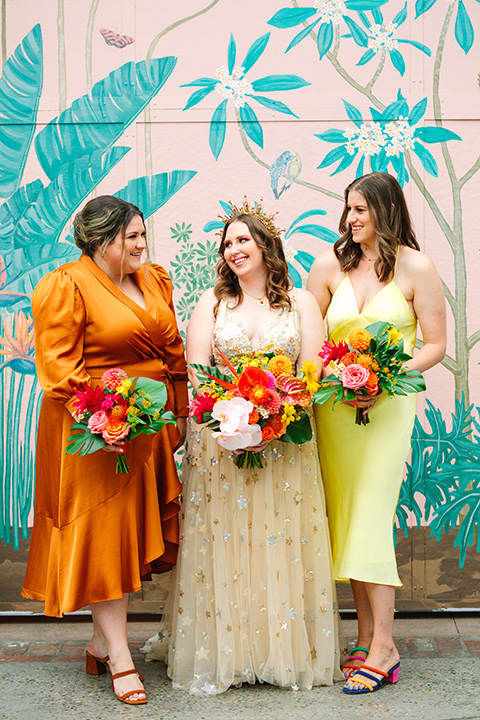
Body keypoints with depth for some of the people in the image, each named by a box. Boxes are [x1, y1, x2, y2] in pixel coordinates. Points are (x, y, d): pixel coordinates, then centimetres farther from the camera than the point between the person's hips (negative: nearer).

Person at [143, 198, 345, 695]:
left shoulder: (300, 302, 8)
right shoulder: (212, 302, 8)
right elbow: (197, 372, 0)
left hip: (284, 440, 0)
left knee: (282, 542, 4)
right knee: (222, 542, 2)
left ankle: (289, 652, 16)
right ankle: (221, 653, 13)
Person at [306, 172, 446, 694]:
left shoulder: (415, 268, -2)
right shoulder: (330, 265, 7)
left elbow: (435, 345, -2)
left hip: (388, 405, -4)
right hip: (334, 406, 4)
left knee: (370, 519, -8)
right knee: (345, 519, 5)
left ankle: (383, 647, 1)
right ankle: (367, 638, 16)